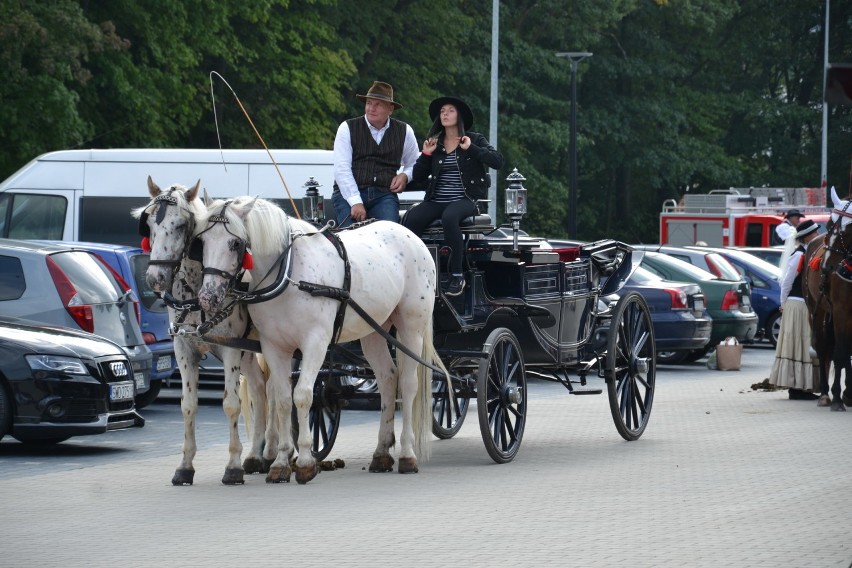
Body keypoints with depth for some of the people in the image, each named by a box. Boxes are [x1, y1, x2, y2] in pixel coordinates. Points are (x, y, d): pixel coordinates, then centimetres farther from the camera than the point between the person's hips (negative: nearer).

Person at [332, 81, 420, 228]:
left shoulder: (404, 132, 13)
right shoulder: (347, 128, 4)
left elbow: (413, 165, 27)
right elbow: (342, 169, -5)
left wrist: (405, 176, 2)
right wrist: (355, 203, -17)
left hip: (384, 195, 2)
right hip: (348, 194, -1)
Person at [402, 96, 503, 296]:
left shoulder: (475, 140, 7)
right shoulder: (434, 143, 17)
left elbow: (497, 162, -9)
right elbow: (418, 178, 15)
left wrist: (471, 148, -15)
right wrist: (425, 154, 1)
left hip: (465, 199, -4)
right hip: (436, 200, 4)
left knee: (449, 217, -38)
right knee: (410, 218, -27)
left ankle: (457, 276, -30)